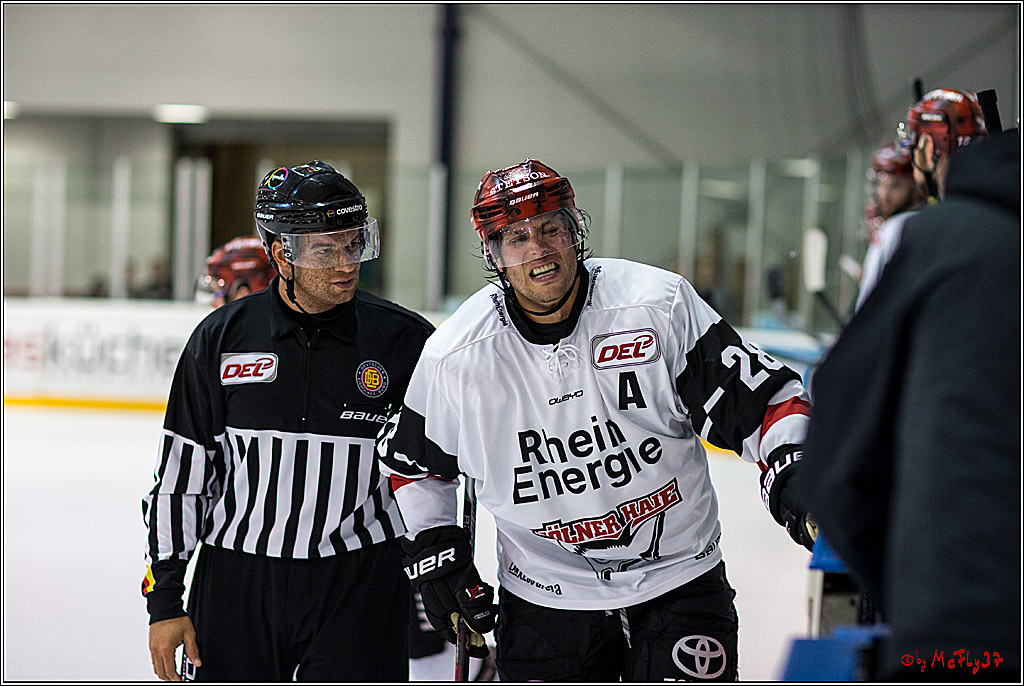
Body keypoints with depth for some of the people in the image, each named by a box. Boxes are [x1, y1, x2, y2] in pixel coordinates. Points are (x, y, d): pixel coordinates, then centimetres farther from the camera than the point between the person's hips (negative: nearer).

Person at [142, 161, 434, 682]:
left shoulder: (406, 341, -4)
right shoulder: (221, 338, -2)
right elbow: (181, 477, 3)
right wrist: (164, 598, 1)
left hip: (360, 585, -1)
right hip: (237, 581, 1)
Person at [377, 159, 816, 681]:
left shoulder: (660, 305, -13)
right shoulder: (455, 357, -8)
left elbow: (760, 400, -10)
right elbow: (411, 459, 10)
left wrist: (791, 476, -25)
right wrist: (433, 550, 4)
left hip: (676, 581, -1)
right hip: (545, 606, 1)